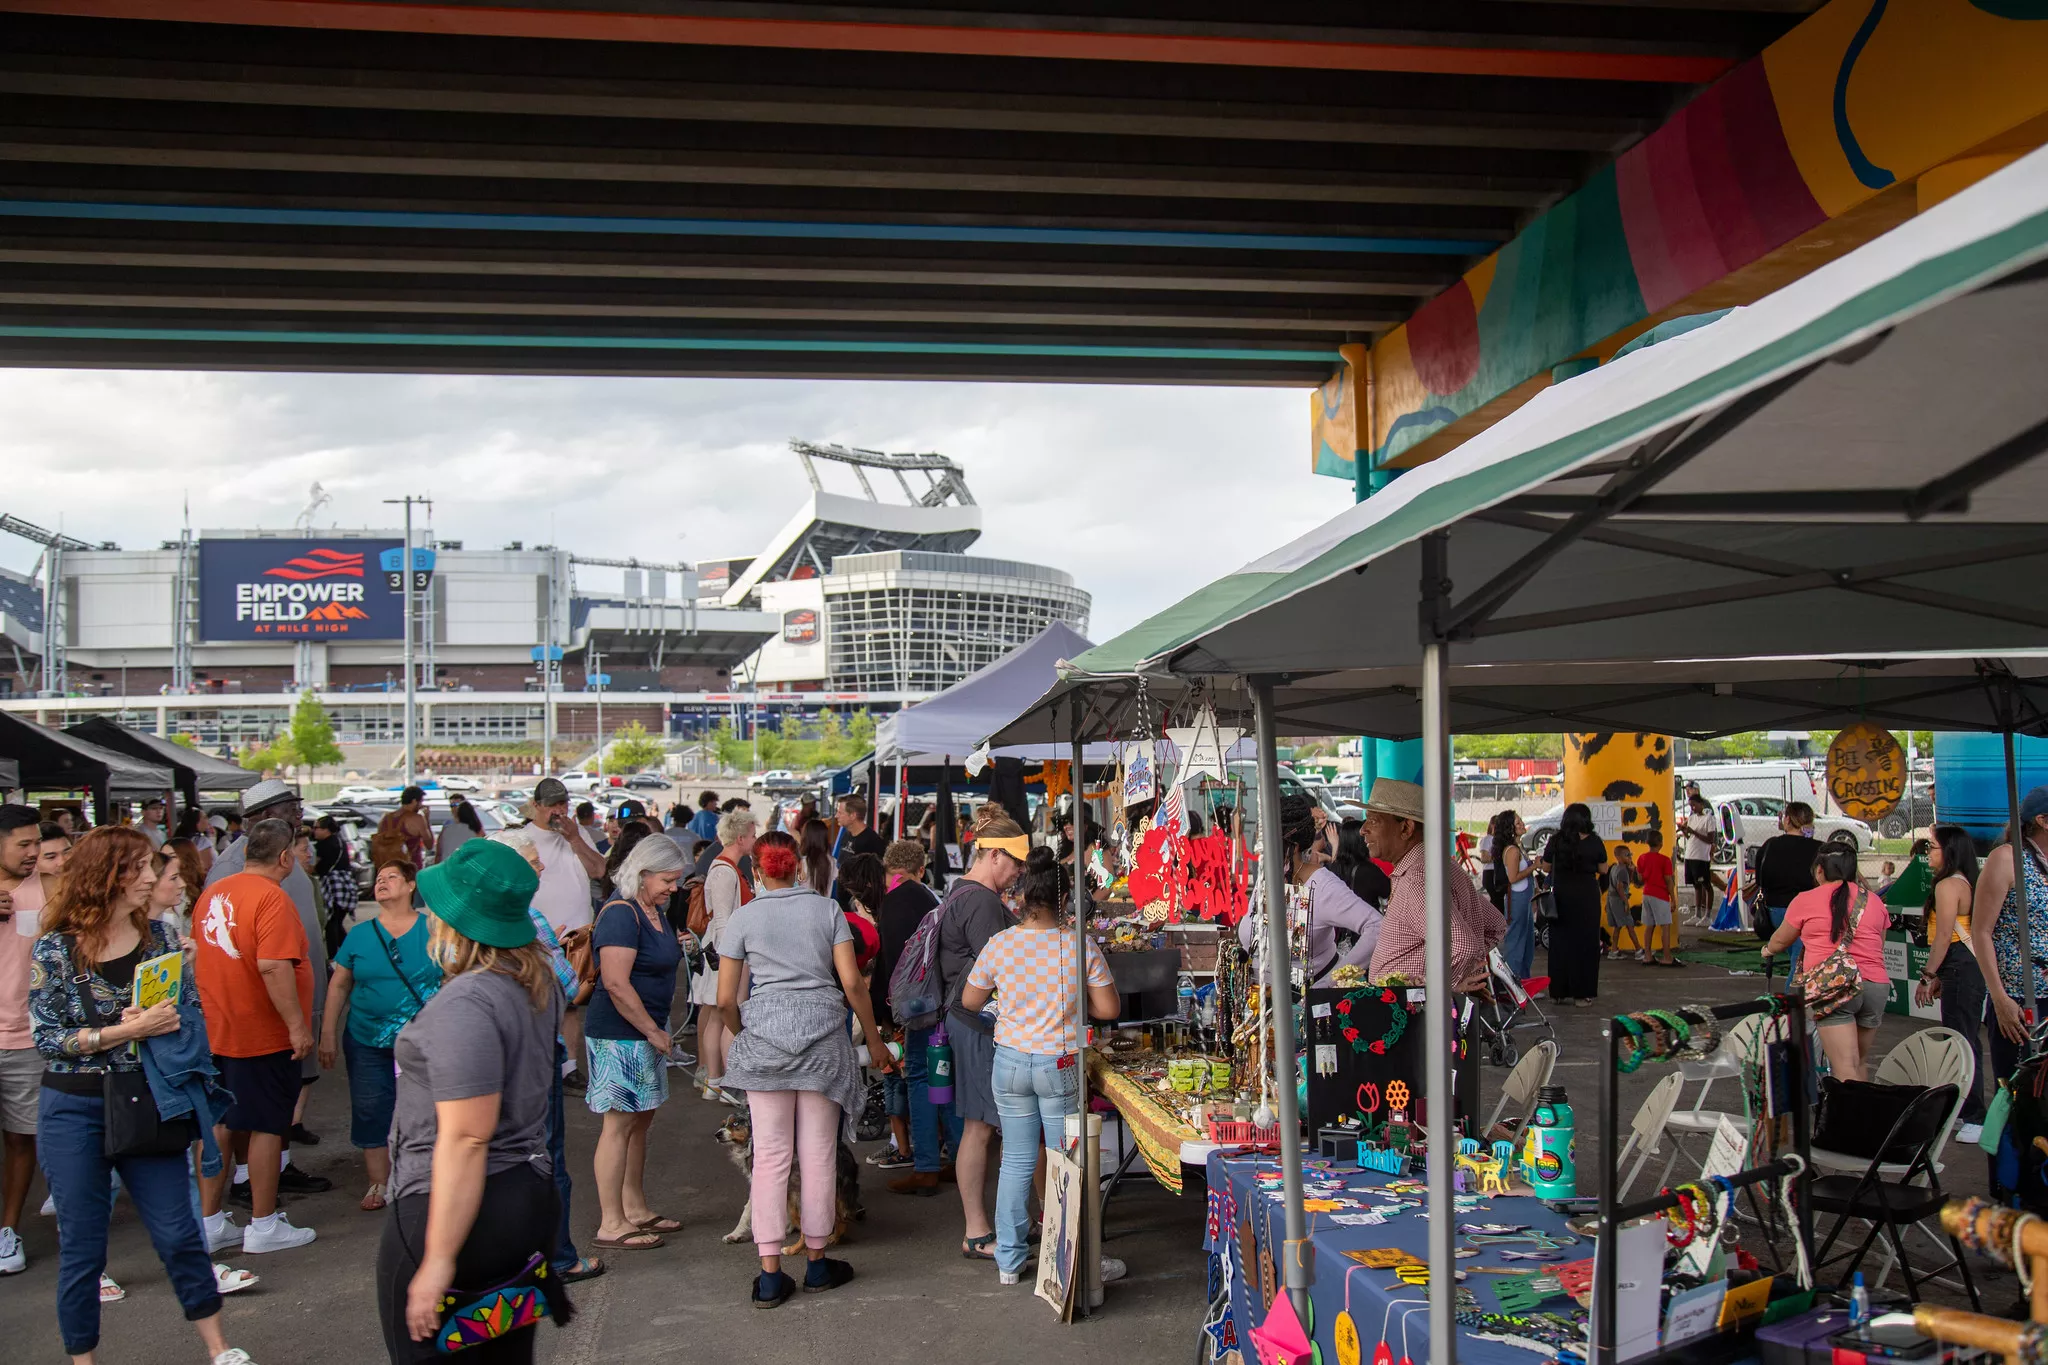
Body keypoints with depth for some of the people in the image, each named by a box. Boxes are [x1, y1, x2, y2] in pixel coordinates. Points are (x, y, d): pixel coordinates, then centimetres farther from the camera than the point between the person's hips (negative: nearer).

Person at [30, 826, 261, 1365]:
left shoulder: (161, 936, 1)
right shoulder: (56, 947, -8)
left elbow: (189, 1015, 6)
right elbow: (46, 1036, -11)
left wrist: (161, 1021, -15)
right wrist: (126, 1032, -21)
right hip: (74, 1112, -2)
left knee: (179, 1234, 6)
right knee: (81, 1247, 8)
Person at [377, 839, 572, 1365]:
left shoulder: (464, 1004, -22)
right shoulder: (541, 982, 4)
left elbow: (465, 1139, -24)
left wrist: (438, 1262, -21)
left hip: (451, 1207, -8)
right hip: (530, 1198, 9)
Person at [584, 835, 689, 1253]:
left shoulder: (655, 911, 13)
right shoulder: (621, 913, -18)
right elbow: (615, 982, -24)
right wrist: (653, 1031, -18)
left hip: (647, 1031, 10)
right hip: (620, 1034, -10)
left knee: (642, 1120, 15)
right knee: (620, 1123, -5)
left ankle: (635, 1209, 25)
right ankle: (612, 1225, 1)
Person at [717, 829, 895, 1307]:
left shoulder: (743, 917, 1)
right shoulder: (827, 909, 2)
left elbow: (725, 999, 0)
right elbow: (852, 983, -2)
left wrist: (742, 1036, 18)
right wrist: (875, 1041, 8)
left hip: (763, 1033, 0)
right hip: (822, 1033, 0)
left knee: (770, 1155, 4)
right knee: (818, 1154, 8)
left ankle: (770, 1274, 5)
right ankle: (816, 1263, 20)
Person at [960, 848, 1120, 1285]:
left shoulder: (999, 945, -4)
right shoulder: (1079, 948, -10)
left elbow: (970, 1000, 6)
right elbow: (1108, 1008, -7)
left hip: (1010, 1062, 3)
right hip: (1059, 1064, -2)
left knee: (1016, 1161, 12)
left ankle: (1009, 1261, 19)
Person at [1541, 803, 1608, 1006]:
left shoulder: (1556, 840, -4)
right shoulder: (1595, 842, -5)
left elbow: (1546, 867, 3)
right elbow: (1603, 869, 5)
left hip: (1562, 895, 1)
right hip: (1587, 897, -1)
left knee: (1561, 941, 9)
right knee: (1586, 941, 5)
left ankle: (1560, 992, 12)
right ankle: (1581, 993, 5)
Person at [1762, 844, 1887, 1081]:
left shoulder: (1806, 900, 5)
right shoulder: (1874, 901, 14)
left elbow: (1779, 942, 18)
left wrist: (1767, 950, 40)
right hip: (1877, 985, 4)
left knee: (1846, 1071, -8)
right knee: (1858, 1066, 17)